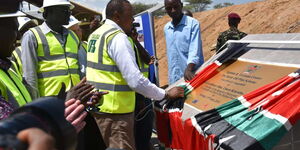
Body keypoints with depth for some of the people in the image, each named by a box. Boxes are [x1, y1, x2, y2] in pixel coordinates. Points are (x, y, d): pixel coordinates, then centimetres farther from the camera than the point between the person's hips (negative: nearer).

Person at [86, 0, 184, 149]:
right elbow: (136, 81, -22)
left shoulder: (95, 35, 13)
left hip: (96, 106, 10)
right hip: (115, 111, -10)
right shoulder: (118, 37, -17)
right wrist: (166, 94, -12)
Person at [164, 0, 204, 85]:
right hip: (174, 78, 5)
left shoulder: (193, 23, -5)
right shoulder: (166, 28, 14)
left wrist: (189, 69, -28)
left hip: (191, 75, -5)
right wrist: (171, 73, 15)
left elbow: (195, 49, -14)